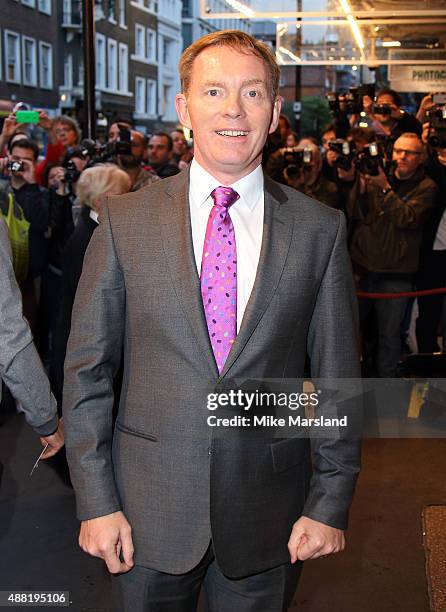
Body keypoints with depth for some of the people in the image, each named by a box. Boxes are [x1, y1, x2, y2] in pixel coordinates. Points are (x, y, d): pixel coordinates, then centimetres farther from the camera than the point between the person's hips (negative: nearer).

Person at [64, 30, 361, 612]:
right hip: (149, 512, 0)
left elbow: (338, 377, 0)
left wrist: (331, 504, -1)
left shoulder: (320, 229, -3)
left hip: (268, 519, 1)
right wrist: (96, 500, -5)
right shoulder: (125, 220, -4)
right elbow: (87, 369, -2)